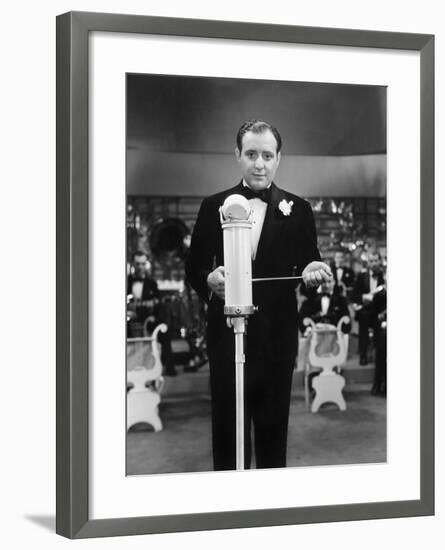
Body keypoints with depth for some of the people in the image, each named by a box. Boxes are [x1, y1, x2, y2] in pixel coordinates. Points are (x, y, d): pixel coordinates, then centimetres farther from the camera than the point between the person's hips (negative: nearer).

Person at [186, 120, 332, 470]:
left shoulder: (298, 210, 5)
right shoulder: (214, 206, 4)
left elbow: (307, 264, 5)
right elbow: (194, 268, 3)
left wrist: (314, 271, -19)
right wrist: (209, 279, -18)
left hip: (277, 333, 0)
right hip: (227, 332, 0)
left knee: (274, 425, 9)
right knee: (227, 425, 6)